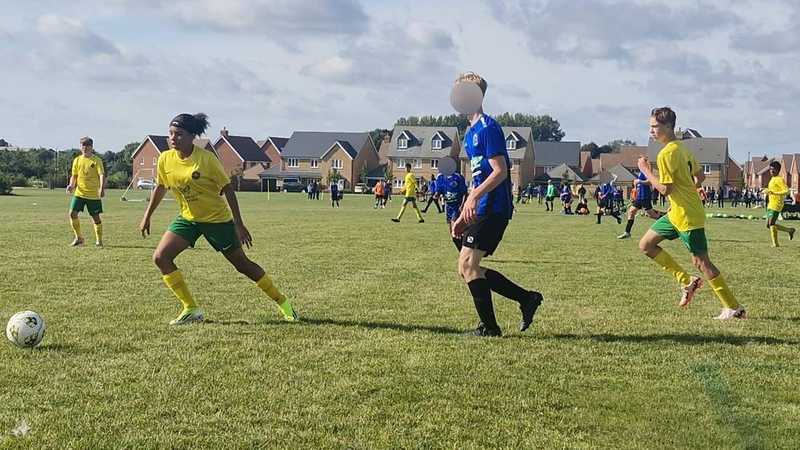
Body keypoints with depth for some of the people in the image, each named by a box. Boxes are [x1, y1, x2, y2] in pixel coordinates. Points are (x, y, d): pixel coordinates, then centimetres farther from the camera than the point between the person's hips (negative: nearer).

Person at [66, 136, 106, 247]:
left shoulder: (97, 160, -5)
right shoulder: (77, 160, 8)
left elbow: (102, 175, -14)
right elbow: (74, 175, 15)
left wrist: (102, 188, -30)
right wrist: (71, 185, -5)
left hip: (94, 194, -3)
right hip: (79, 193, 3)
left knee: (96, 217, 2)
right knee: (72, 213, -9)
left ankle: (99, 240, 15)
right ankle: (78, 237, 6)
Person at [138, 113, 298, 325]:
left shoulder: (206, 158, -21)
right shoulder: (165, 159, -7)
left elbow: (228, 189, -14)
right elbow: (160, 187, 11)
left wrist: (239, 225, -15)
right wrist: (147, 217, 14)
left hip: (217, 218, -5)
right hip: (187, 218, 5)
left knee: (242, 264, 2)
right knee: (160, 257, -12)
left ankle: (283, 303, 19)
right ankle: (191, 310, -4)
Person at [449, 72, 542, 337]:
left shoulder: (488, 128, -11)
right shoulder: (470, 132, 19)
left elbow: (500, 172, -18)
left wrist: (474, 196, -29)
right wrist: (463, 217, 21)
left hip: (494, 208, -10)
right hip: (482, 210, 10)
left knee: (467, 263, -10)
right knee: (467, 268, 9)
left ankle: (489, 327, -2)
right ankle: (527, 298, 16)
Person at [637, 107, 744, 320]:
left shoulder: (667, 153, -18)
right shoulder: (682, 148, 11)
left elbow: (665, 189, -21)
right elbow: (700, 177, 18)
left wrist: (646, 171, -12)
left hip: (687, 216, -10)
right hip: (676, 214, 10)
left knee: (701, 262, -5)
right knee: (646, 245, 12)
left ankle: (734, 308, 1)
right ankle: (687, 281, 13)